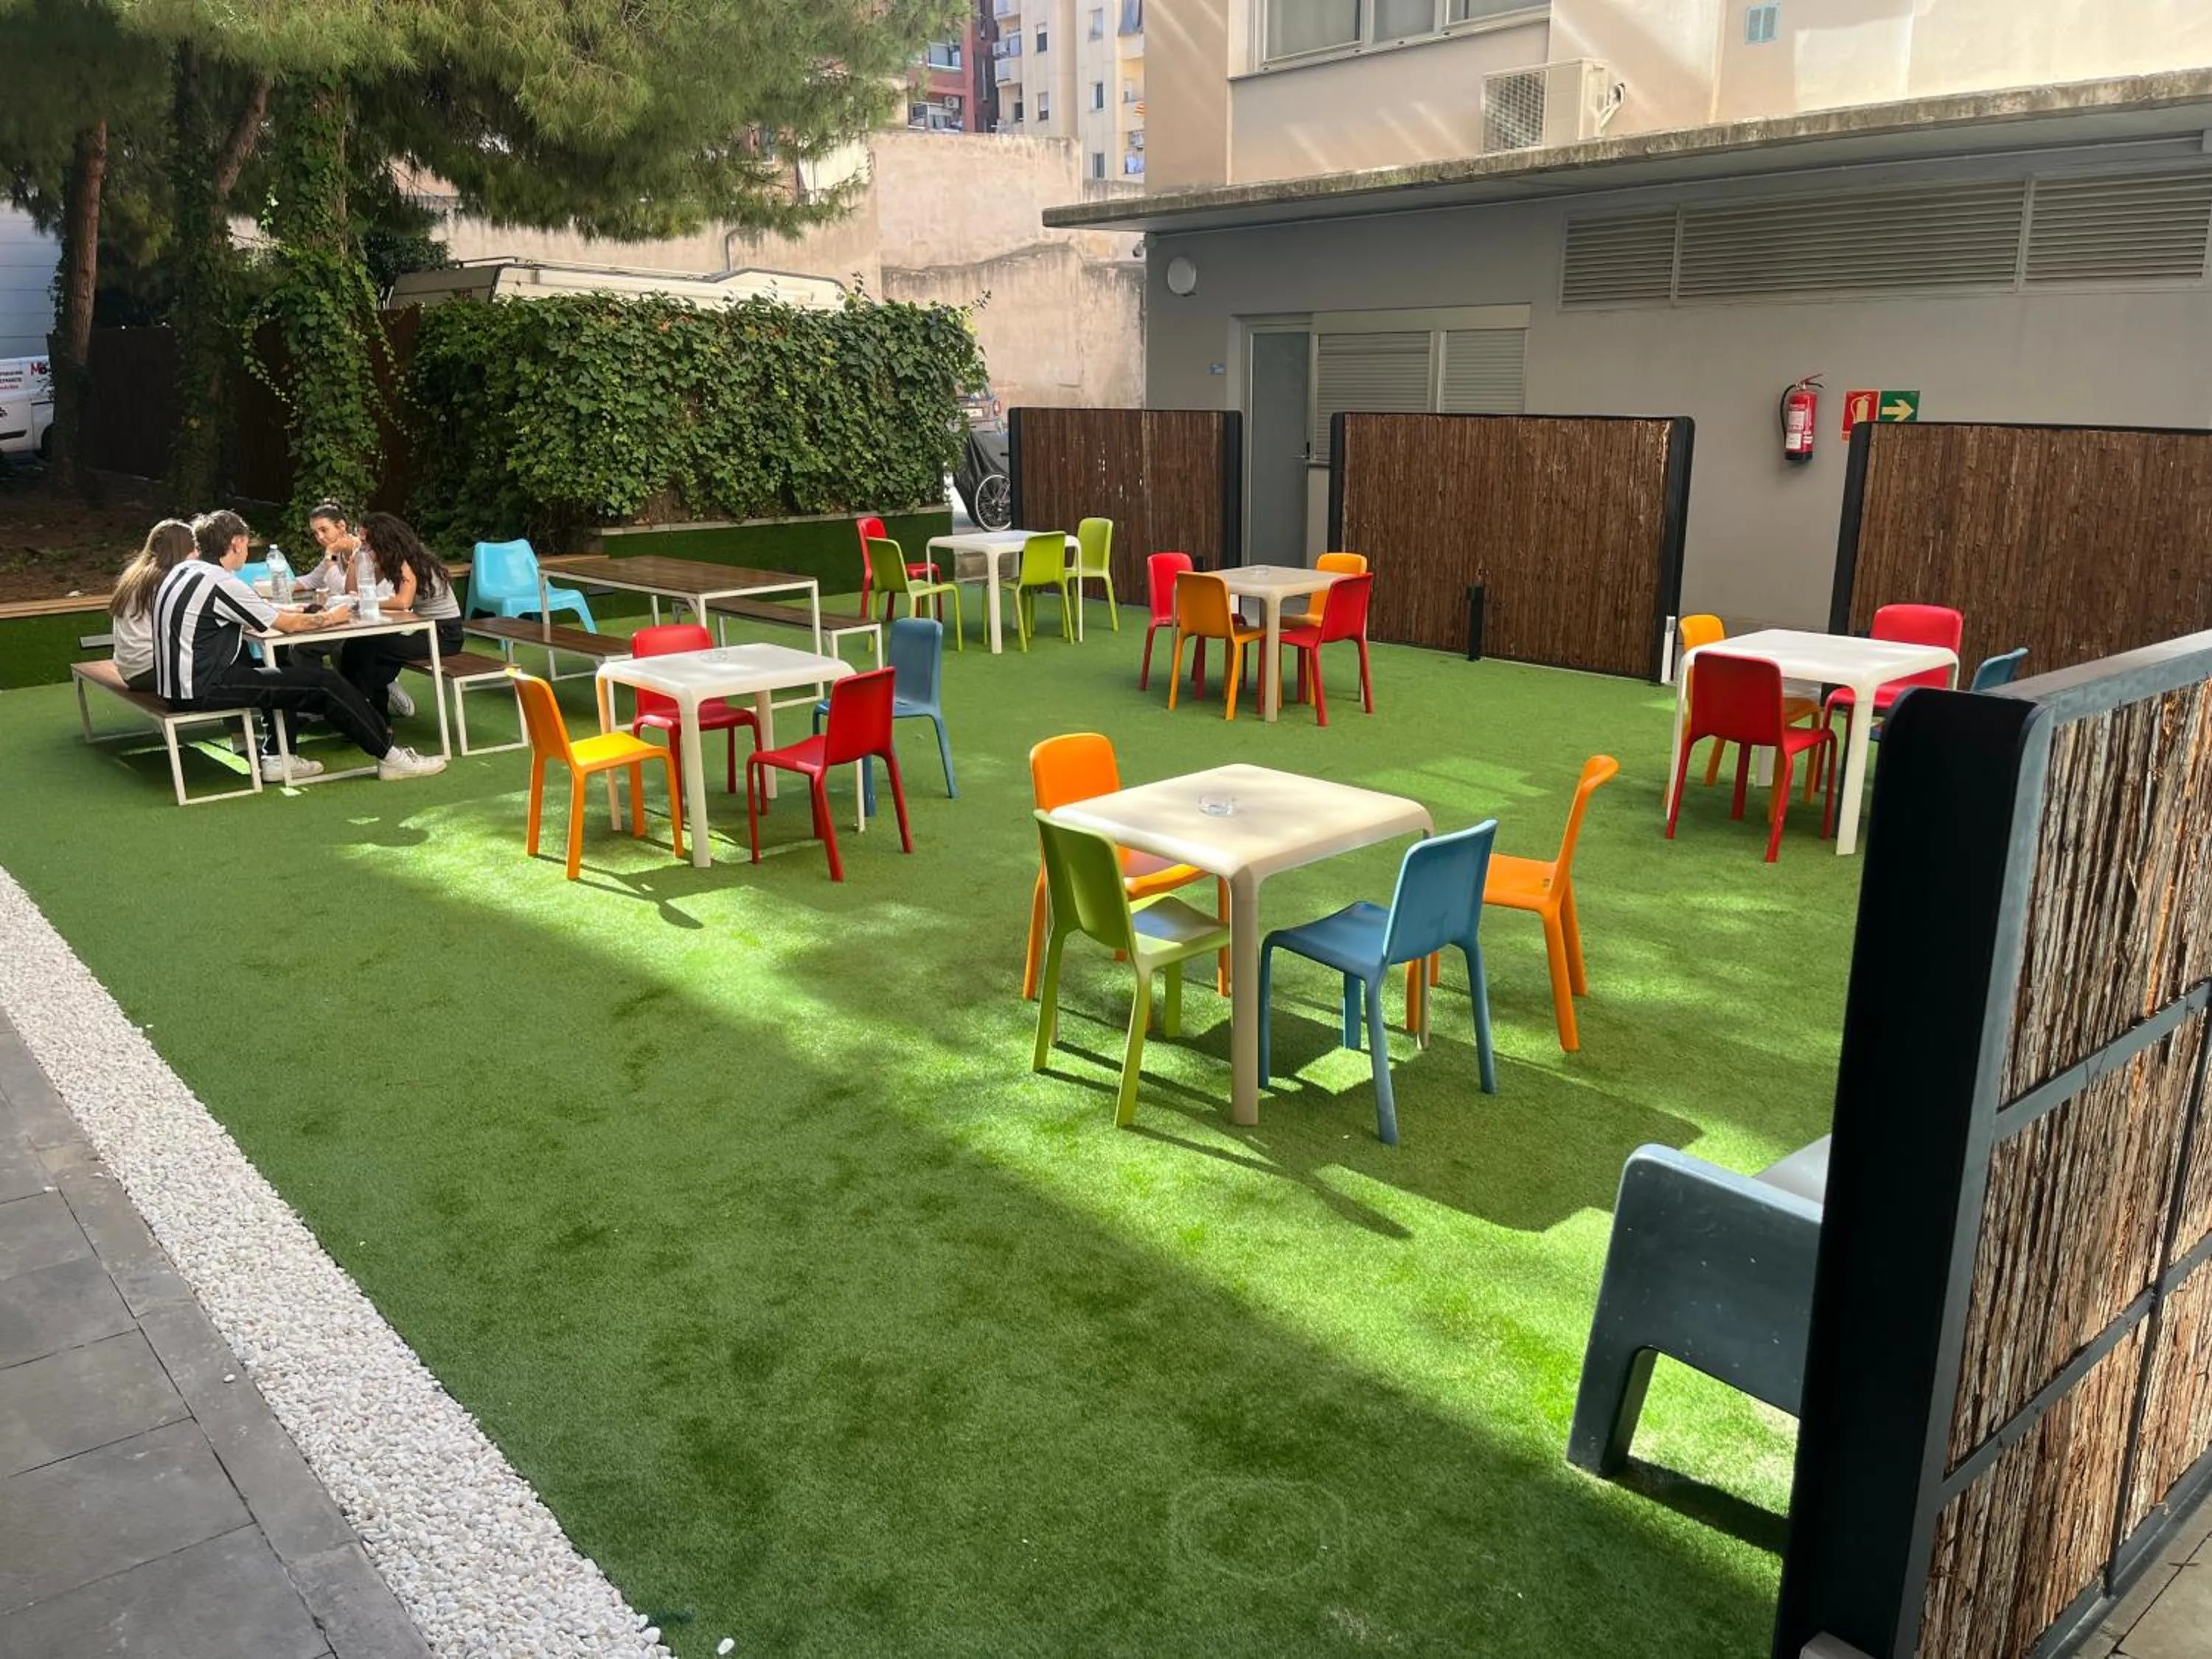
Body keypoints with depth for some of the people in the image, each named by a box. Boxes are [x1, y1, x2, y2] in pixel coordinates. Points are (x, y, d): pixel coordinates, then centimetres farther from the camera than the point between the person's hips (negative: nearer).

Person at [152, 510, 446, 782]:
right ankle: (390, 756, -1)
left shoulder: (184, 571, 11)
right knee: (325, 683, -8)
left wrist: (286, 612, 15)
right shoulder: (220, 582, -17)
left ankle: (276, 758, 21)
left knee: (280, 669, 26)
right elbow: (288, 625, -9)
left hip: (181, 678, 10)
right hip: (201, 690, -10)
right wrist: (329, 618, 7)